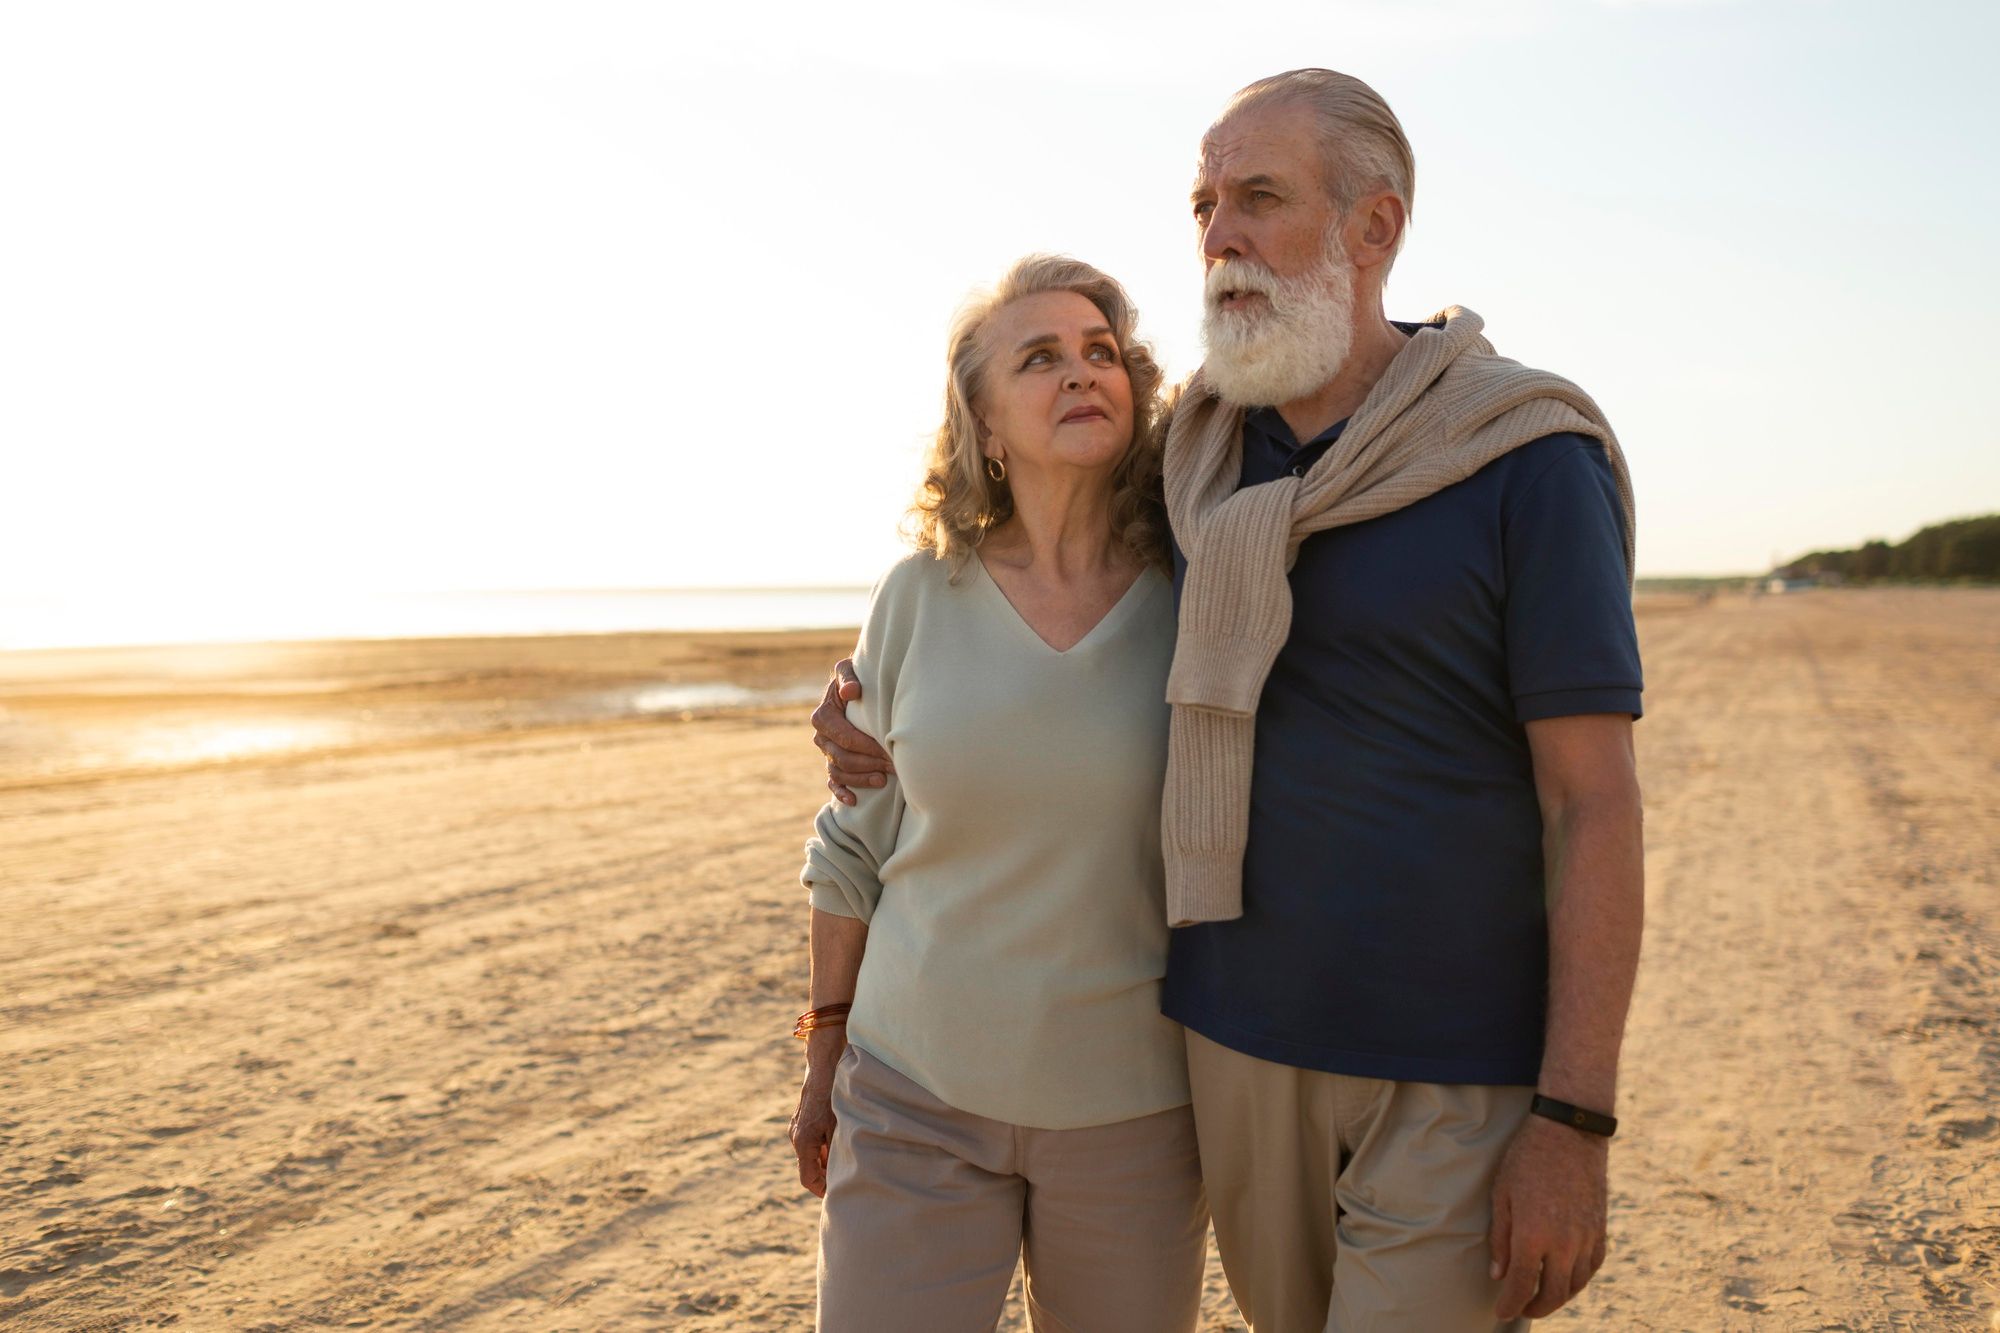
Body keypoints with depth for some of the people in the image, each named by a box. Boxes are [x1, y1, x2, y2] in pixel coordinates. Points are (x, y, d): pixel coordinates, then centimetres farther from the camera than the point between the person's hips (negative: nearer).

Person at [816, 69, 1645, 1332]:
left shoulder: (1528, 463, -11)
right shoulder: (1209, 464, 6)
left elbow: (1595, 804, -12)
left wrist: (1575, 1124, -16)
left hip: (1460, 1075, -5)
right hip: (1241, 1037, 6)